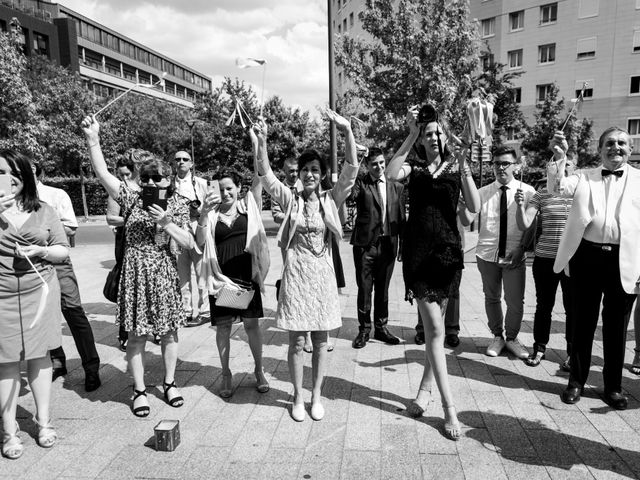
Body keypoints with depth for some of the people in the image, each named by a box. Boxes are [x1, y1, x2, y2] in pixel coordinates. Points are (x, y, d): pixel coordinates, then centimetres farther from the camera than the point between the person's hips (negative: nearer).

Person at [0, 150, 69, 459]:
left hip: (39, 292, 1)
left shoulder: (43, 211, 6)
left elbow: (63, 251, 8)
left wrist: (40, 251, -12)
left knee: (39, 355, 9)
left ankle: (43, 420, 21)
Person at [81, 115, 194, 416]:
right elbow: (103, 174, -10)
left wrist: (166, 222, -18)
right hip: (136, 274, 0)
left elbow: (188, 244, -5)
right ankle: (139, 390, 21)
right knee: (136, 335, 6)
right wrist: (93, 139, -19)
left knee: (168, 332, 10)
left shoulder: (178, 205, 2)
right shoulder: (132, 199, 1)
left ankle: (169, 383, 29)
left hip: (165, 275, 1)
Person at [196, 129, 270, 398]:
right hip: (221, 277, 1)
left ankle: (259, 371, 25)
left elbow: (259, 178, -9)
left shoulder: (249, 206, 2)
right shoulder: (212, 214, 3)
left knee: (252, 323, 7)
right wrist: (204, 212, -20)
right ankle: (226, 376, 25)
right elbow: (200, 243, -8)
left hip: (248, 275, -1)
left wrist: (257, 144, -17)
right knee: (223, 326, 9)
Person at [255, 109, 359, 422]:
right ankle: (298, 398, 23)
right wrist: (262, 142, -26)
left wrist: (348, 132, -23)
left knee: (320, 341, 10)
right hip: (296, 273, -1)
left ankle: (316, 396, 26)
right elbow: (265, 175, -11)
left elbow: (351, 170, -11)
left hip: (322, 273, 1)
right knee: (297, 341, 7)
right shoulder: (290, 200, 0)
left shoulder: (331, 199, 0)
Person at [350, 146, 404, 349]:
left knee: (382, 288, 13)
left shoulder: (396, 186, 8)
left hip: (388, 245, 3)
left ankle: (381, 328, 27)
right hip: (365, 244, -3)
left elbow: (401, 218, 9)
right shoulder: (360, 183, -2)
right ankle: (364, 329, 19)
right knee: (364, 288, 5)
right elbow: (349, 194, -25)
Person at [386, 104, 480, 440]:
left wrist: (464, 171, -16)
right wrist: (411, 134, -16)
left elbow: (474, 207, -6)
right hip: (418, 252, -1)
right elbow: (390, 174, -19)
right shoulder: (414, 169, 5)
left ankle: (426, 387, 28)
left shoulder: (456, 167, 7)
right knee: (435, 329, -4)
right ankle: (449, 407, 2)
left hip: (448, 249, 2)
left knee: (434, 326, 11)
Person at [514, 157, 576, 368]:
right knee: (543, 306, 11)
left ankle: (572, 353, 23)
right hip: (545, 258, 0)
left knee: (573, 308, 8)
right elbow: (524, 225, -5)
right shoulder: (541, 194, 1)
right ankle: (539, 348, 26)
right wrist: (520, 205, -21)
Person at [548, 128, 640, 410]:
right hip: (587, 256, 0)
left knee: (616, 328, 10)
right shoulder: (584, 177, 9)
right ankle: (577, 380, 23)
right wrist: (559, 157, -23)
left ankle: (613, 387, 26)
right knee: (583, 322, 9)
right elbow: (557, 188, -9)